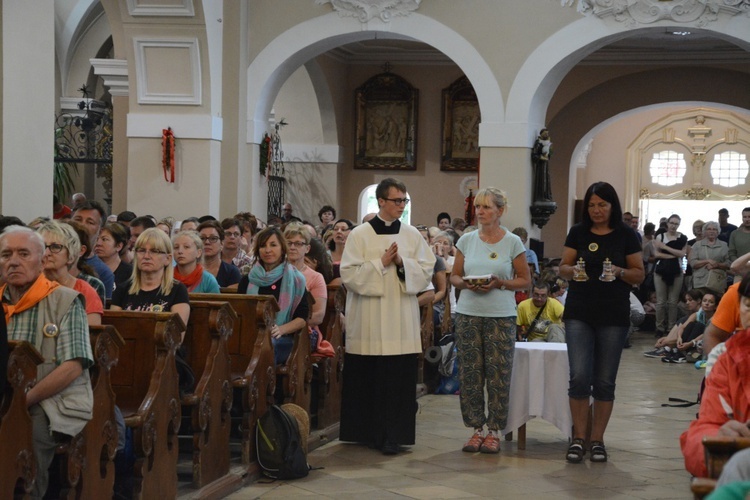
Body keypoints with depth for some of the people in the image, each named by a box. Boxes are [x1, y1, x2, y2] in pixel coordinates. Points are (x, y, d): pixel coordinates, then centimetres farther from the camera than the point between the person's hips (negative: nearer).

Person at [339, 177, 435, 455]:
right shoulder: (360, 235, 0)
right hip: (368, 320, -2)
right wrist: (381, 263, -13)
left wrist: (402, 263, -11)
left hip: (401, 319, 2)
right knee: (367, 377, 1)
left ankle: (392, 435, 3)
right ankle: (368, 431, 13)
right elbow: (349, 274, -6)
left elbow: (427, 269, 5)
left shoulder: (412, 235, 8)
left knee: (398, 378, -2)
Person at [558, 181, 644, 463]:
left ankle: (597, 440, 13)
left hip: (614, 316, 0)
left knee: (605, 381, 3)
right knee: (579, 377, -8)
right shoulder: (578, 233, 6)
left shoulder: (626, 236, 2)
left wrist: (619, 271, -16)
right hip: (579, 313, 0)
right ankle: (578, 438, 2)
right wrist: (572, 271, -16)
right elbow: (563, 268, 7)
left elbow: (639, 275, 3)